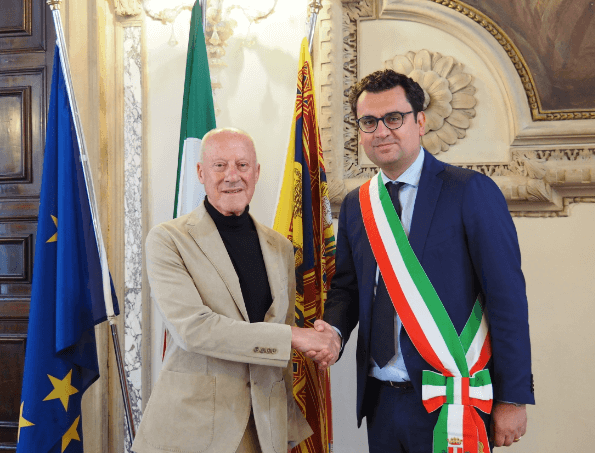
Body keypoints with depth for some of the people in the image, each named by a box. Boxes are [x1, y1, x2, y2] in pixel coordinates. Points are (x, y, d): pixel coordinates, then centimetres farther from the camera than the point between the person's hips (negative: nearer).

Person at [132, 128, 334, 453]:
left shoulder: (280, 248, 8)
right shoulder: (168, 240, -7)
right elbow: (192, 327, -19)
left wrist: (289, 425, 15)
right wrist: (290, 336, -16)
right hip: (192, 426, -4)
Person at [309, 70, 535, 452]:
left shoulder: (472, 191, -9)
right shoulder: (356, 205, 7)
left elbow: (507, 297, -11)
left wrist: (514, 397, -12)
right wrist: (335, 330, -7)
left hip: (449, 404, -4)